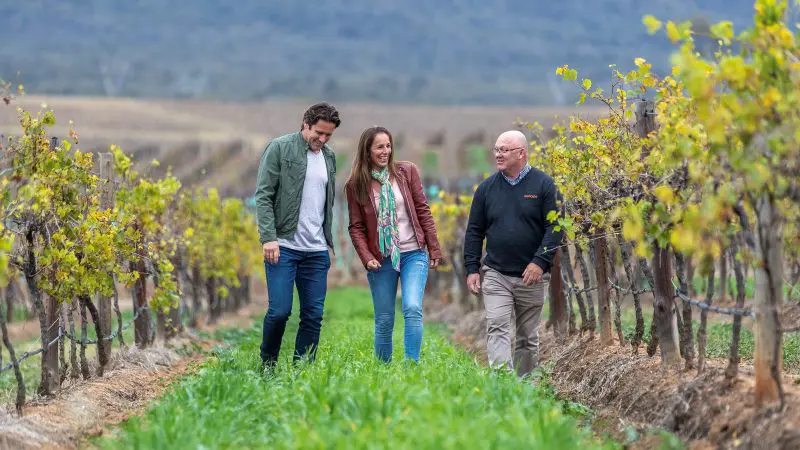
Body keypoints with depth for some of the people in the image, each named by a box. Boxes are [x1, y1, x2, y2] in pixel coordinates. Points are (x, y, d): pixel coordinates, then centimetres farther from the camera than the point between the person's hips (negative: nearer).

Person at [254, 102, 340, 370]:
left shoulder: (329, 157, 15)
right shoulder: (279, 148, -3)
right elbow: (263, 195, -8)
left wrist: (328, 240, 16)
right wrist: (268, 237, -17)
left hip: (317, 250, 6)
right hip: (283, 246, -5)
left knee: (313, 316, 2)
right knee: (279, 311, -10)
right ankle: (267, 366, 11)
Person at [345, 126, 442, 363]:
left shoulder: (407, 171, 2)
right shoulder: (356, 185, 1)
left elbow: (423, 210, 5)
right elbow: (356, 227, 2)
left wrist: (434, 248, 4)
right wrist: (366, 257, -11)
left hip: (413, 254, 0)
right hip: (381, 260, 0)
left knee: (413, 309, -18)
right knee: (384, 321, 3)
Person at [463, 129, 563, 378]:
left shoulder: (543, 184, -1)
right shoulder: (487, 188, 7)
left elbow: (555, 227, -6)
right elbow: (474, 232, 11)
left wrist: (540, 262, -16)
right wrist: (471, 269, 2)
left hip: (531, 276, -1)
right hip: (495, 275, 1)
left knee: (528, 336, 9)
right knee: (497, 329, -15)